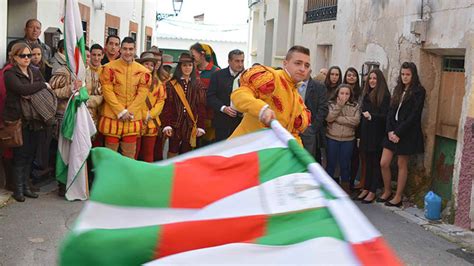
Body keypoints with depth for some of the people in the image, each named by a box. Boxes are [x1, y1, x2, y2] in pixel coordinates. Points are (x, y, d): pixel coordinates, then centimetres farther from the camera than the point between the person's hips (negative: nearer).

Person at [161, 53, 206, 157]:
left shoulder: (198, 84, 5)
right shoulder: (171, 84, 1)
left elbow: (201, 107, 2)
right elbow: (167, 106, -4)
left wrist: (200, 126, -4)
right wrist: (167, 125, -12)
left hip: (191, 125, 1)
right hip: (175, 124, -1)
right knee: (173, 152, 3)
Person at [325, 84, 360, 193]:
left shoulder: (355, 106, 2)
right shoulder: (331, 104, 0)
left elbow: (356, 120, -13)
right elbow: (328, 118, -15)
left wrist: (338, 119, -15)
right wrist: (339, 105, -19)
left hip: (348, 140, 1)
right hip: (332, 138, -1)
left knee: (345, 164, 10)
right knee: (331, 163, 8)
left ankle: (345, 187, 22)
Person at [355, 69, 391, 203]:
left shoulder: (384, 95, -8)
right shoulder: (366, 94, 11)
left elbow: (385, 116, -11)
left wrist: (371, 116, -24)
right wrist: (360, 134, 8)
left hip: (377, 133, -6)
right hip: (366, 132, 6)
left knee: (375, 163, 2)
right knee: (367, 161, 12)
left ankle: (372, 191, 8)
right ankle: (366, 188, 19)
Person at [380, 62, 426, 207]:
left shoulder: (418, 91, -7)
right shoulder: (398, 89, 12)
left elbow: (414, 115, -13)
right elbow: (391, 111, 8)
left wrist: (398, 133, -15)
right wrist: (390, 130, -5)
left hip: (407, 133, -6)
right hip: (392, 131, 6)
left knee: (402, 165, 4)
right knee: (383, 163, 3)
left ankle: (398, 197, 16)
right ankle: (387, 191, 24)